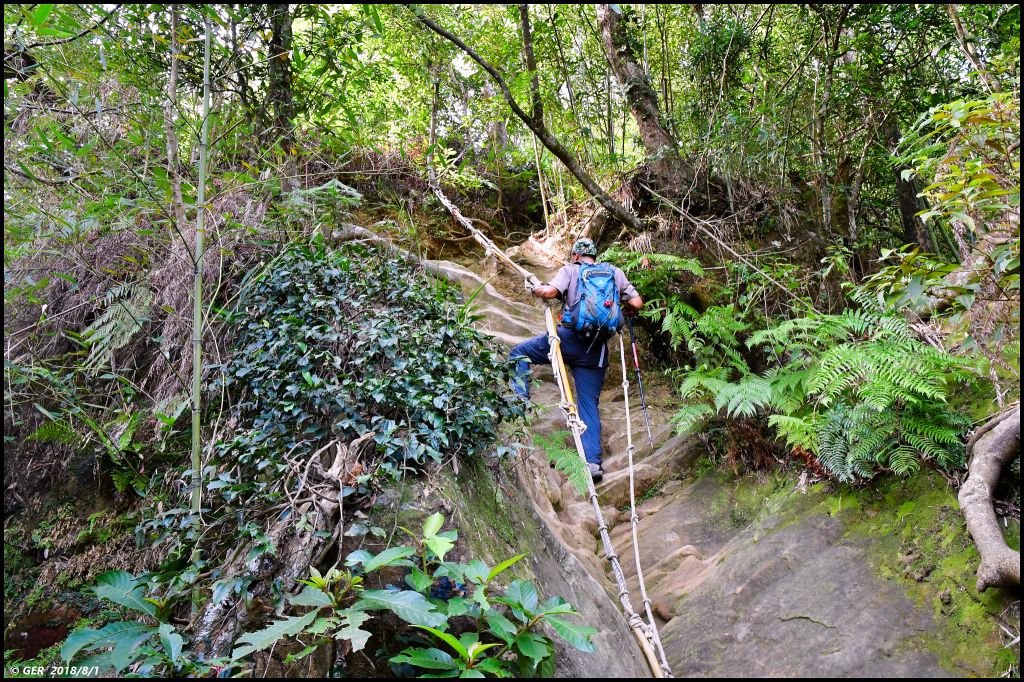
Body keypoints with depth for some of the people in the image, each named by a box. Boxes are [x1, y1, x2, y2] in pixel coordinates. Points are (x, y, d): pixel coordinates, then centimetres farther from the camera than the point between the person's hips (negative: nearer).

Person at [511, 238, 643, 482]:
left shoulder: (570, 270, 7)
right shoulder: (615, 272, 16)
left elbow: (550, 292, -11)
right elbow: (637, 303, 9)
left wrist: (534, 287, 10)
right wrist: (622, 313, 29)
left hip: (569, 336, -3)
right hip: (597, 350, 4)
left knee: (519, 352, 17)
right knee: (589, 405, 9)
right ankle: (593, 461, 1)